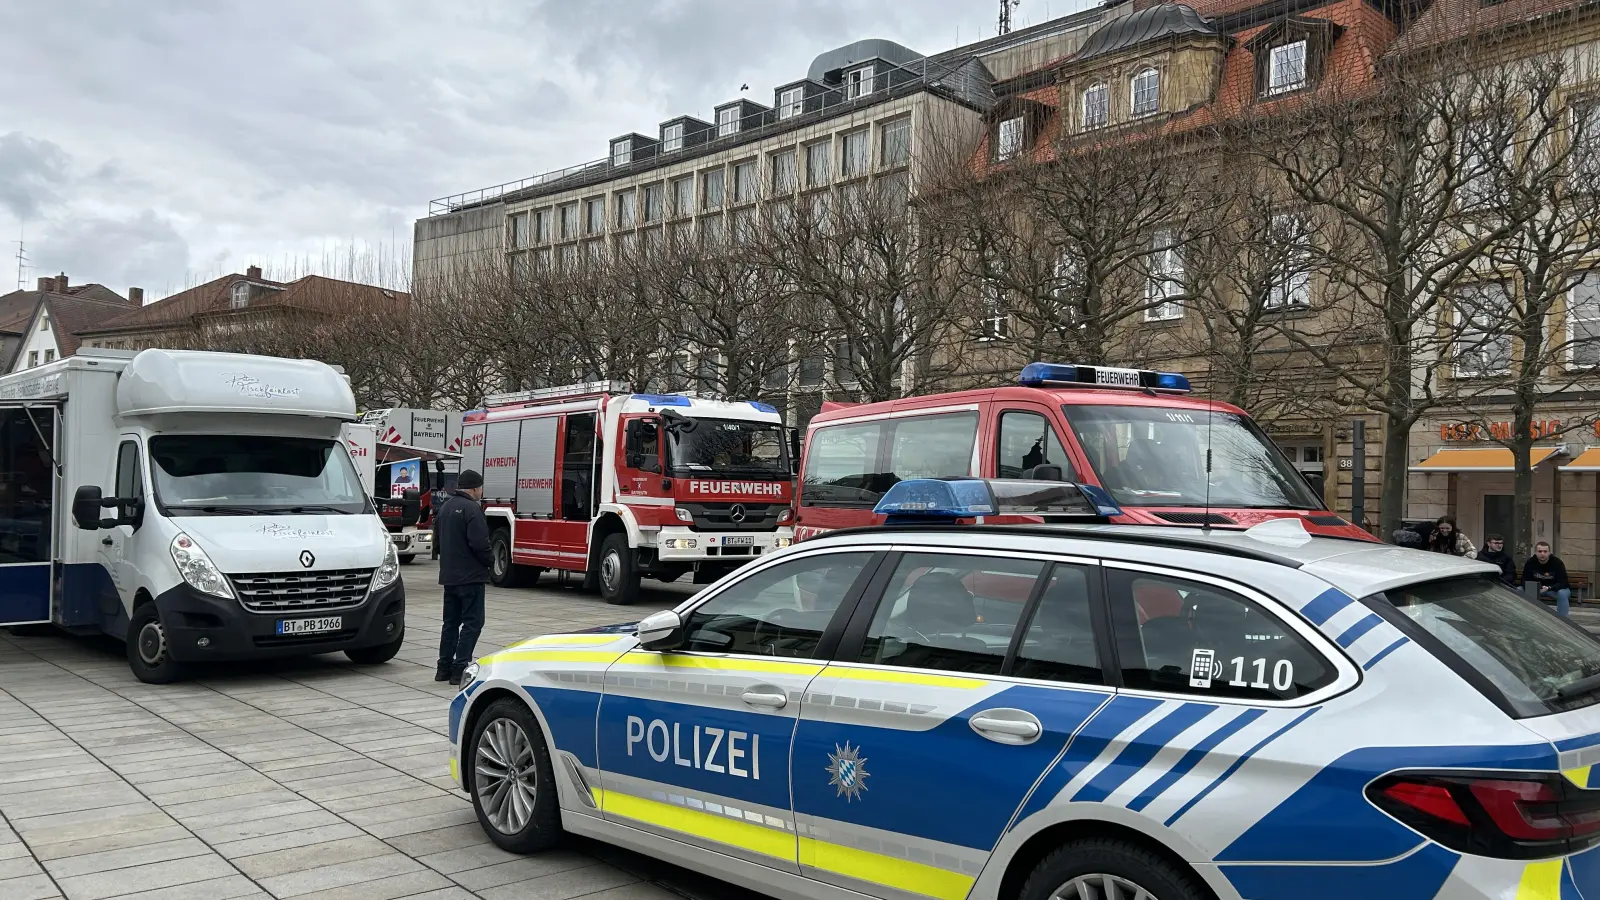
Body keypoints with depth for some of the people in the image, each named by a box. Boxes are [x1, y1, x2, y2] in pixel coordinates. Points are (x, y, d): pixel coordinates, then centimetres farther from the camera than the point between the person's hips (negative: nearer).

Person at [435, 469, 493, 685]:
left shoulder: (445, 507, 13)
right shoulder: (471, 509, -16)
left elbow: (437, 541, 19)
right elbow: (479, 543, -22)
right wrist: (490, 561, -6)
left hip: (449, 576, 9)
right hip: (470, 576, -9)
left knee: (451, 621, 15)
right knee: (472, 622, -4)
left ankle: (444, 667, 18)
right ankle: (460, 668, -7)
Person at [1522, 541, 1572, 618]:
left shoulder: (1557, 563, -19)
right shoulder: (1530, 562, -10)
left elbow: (1563, 583, -24)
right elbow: (1525, 581, -8)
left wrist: (1548, 588, -42)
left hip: (1555, 589, -3)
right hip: (1536, 589, 3)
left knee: (1562, 594, -37)